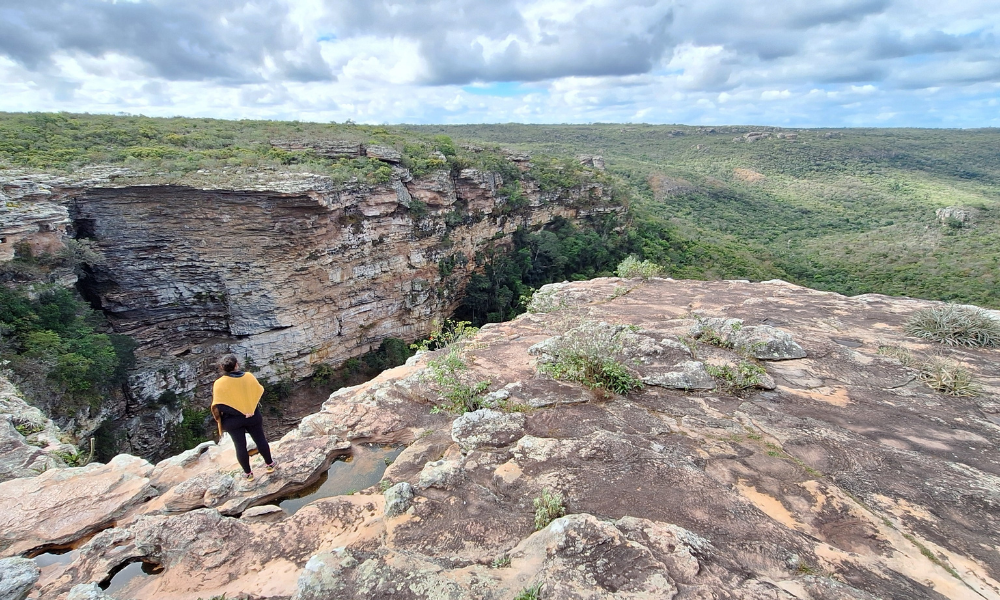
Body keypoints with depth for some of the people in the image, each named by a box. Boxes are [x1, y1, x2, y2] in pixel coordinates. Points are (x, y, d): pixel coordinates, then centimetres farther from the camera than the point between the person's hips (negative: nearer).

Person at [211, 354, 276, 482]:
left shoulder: (219, 384, -16)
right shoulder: (248, 376, -11)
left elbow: (218, 406, -16)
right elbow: (259, 392, 0)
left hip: (233, 420, -1)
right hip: (253, 416, 1)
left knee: (240, 446, 12)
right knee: (260, 440, 17)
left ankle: (248, 473, 24)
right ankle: (269, 464, 32)